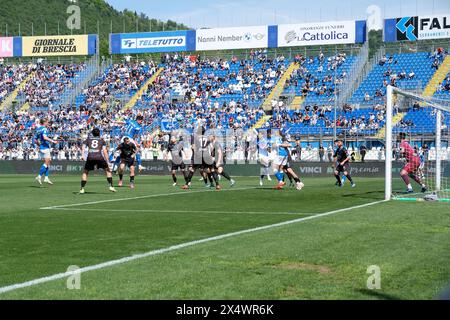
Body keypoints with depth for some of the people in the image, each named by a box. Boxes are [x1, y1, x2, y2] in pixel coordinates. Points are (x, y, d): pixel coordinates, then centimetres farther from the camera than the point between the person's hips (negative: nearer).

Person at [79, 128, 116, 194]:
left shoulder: (88, 139, 25)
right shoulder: (102, 140, 21)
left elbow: (83, 148, 9)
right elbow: (104, 151, 11)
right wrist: (108, 162, 10)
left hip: (90, 157, 1)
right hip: (99, 157, -1)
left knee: (85, 172, 17)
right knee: (108, 170, 18)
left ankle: (82, 189, 6)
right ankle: (111, 186, 9)